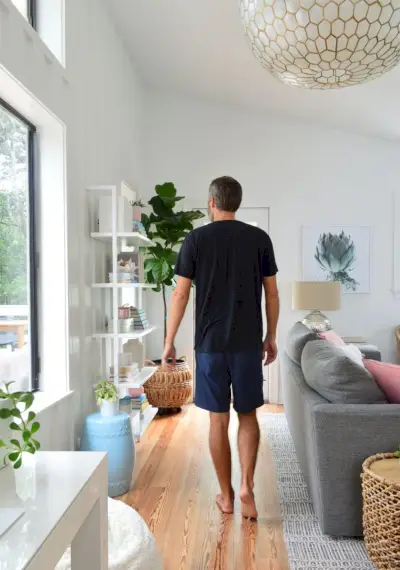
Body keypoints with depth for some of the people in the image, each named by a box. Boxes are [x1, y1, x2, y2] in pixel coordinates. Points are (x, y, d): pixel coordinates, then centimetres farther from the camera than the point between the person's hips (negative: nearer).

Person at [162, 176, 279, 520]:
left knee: (218, 419, 9)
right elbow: (272, 293, 3)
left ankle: (226, 495, 20)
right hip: (249, 343, 1)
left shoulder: (196, 239, -3)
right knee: (248, 415, 16)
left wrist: (169, 342, 3)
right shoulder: (260, 238, 1)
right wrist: (271, 337, 14)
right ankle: (247, 485, 6)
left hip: (210, 343, -1)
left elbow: (181, 295, -5)